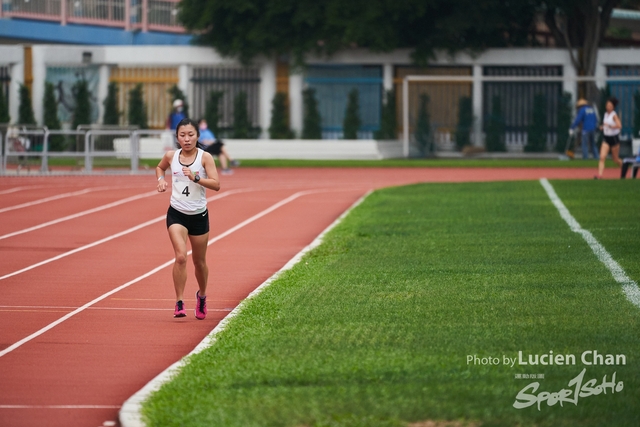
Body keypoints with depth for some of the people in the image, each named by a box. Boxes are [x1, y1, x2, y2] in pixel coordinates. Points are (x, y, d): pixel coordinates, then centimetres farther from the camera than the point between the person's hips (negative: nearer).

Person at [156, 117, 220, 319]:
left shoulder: (205, 157, -9)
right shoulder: (171, 156, -1)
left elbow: (216, 184, -16)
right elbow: (160, 167, 22)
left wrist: (195, 178, -29)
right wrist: (161, 179, 2)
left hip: (199, 215, 0)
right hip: (176, 214, 0)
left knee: (199, 261, 13)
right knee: (180, 256, -19)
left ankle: (202, 295, 41)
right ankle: (179, 303, -14)